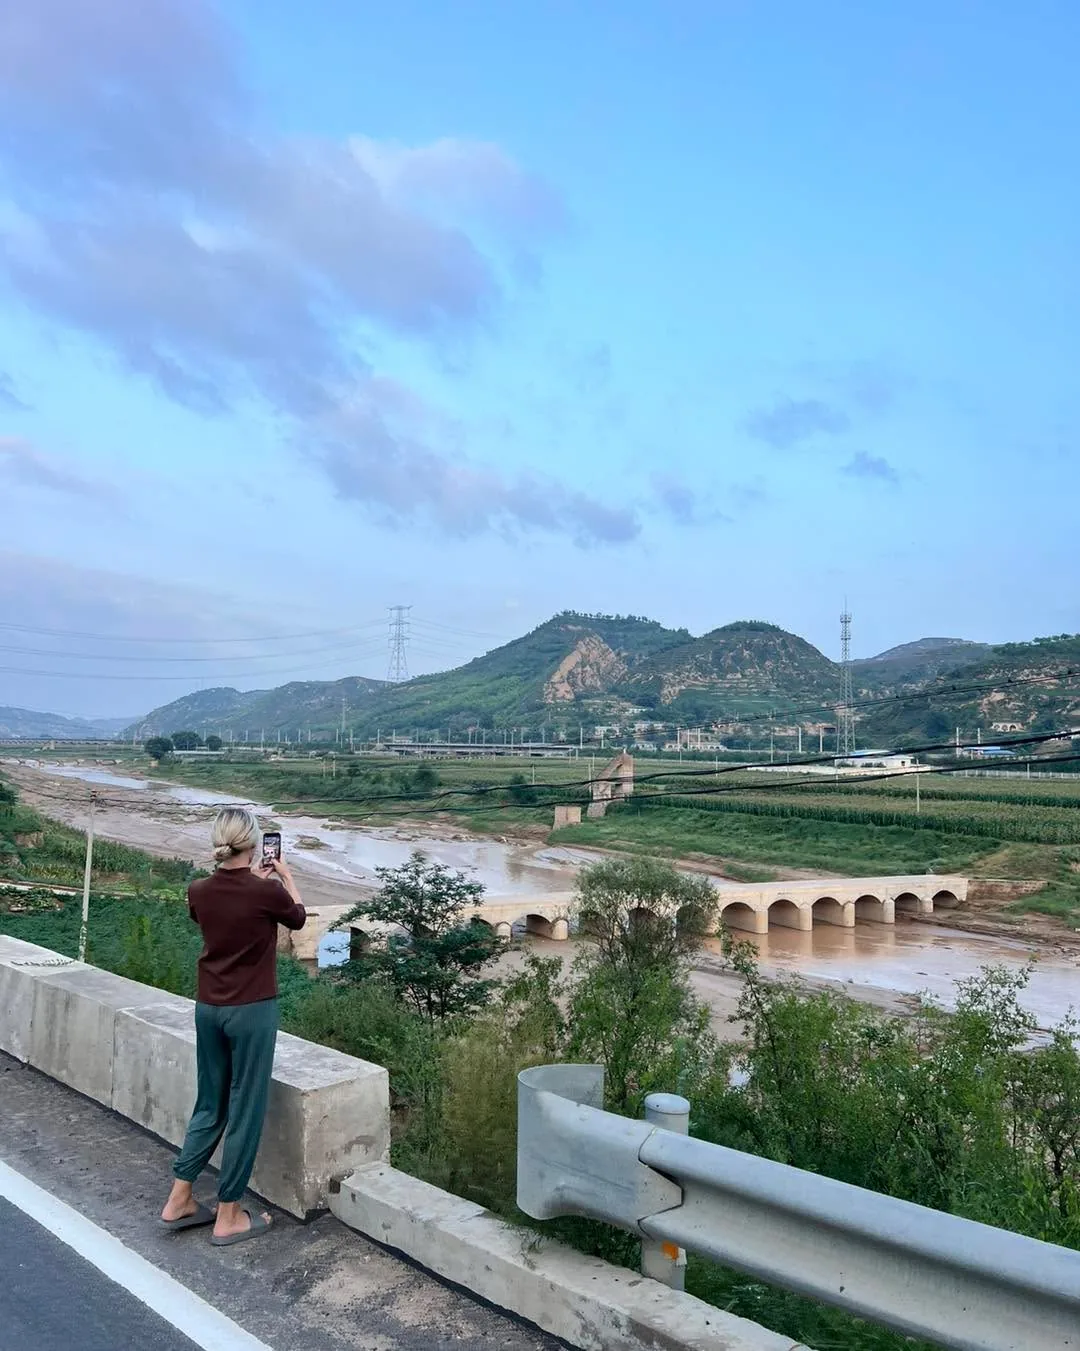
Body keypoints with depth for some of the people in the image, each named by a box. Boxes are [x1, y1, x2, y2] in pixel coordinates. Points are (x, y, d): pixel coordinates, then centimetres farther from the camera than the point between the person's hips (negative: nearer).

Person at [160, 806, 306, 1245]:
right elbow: (298, 918, 5)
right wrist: (285, 877, 20)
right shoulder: (268, 891, -18)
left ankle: (179, 1200, 29)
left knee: (209, 1103, 21)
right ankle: (228, 1216, 17)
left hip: (208, 1009, 6)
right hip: (252, 1011, -5)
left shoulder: (199, 891, -4)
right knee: (244, 1110, 7)